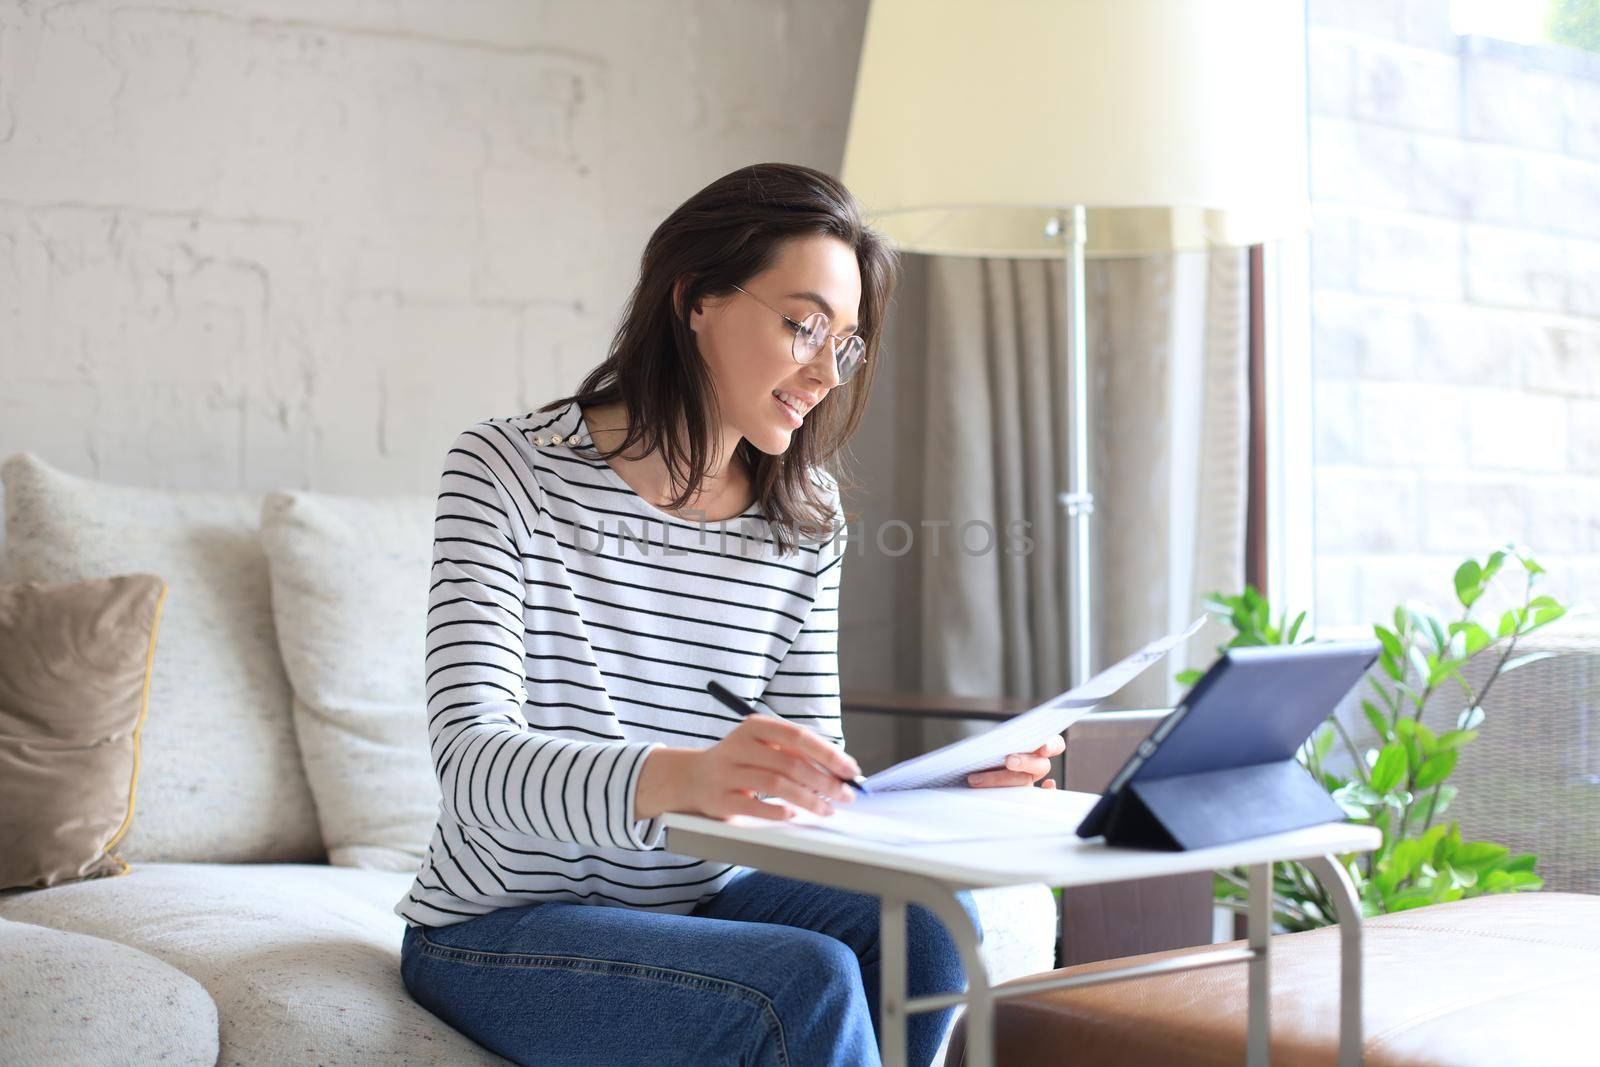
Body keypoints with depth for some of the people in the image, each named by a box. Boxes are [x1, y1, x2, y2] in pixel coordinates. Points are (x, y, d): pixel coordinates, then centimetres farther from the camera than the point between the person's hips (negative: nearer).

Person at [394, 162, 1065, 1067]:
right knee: (808, 983, -29)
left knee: (926, 921, -22)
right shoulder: (507, 472, -12)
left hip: (696, 903, 6)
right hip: (498, 932, -5)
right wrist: (681, 778, -44)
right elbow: (472, 766, -25)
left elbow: (814, 783, 5)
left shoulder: (806, 517, 4)